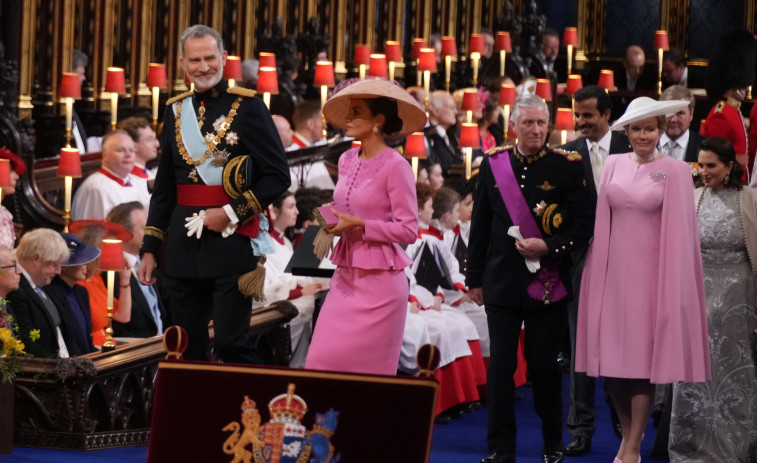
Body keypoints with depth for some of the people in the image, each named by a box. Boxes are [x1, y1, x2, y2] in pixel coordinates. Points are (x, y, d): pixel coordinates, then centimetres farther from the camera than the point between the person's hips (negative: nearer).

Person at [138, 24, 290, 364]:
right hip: (184, 245, 5)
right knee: (187, 349, 7)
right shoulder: (177, 111, 13)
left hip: (231, 243, -5)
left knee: (230, 343, -10)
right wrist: (150, 249, 15)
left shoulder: (247, 107, -3)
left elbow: (278, 176, -6)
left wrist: (232, 212, -13)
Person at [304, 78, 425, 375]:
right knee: (322, 361, 0)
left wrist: (358, 225, -17)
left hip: (379, 282, -7)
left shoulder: (394, 166, -11)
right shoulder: (347, 161, 11)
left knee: (367, 367, -3)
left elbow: (408, 230, -12)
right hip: (346, 278, 7)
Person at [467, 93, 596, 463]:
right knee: (500, 366, -1)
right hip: (502, 281, 2)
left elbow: (584, 223, -4)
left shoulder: (567, 165, -3)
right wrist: (475, 278, 11)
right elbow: (480, 226, 10)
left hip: (547, 281, -2)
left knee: (543, 364, 5)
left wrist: (548, 248, -17)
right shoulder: (493, 165, 5)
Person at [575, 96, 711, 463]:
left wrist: (673, 284, -7)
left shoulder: (675, 171, -3)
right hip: (614, 271, 3)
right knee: (612, 354, 4)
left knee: (643, 356, -2)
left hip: (651, 274, -3)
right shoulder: (613, 165, 7)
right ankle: (629, 431, 24)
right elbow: (602, 222, 9)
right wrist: (601, 272, 4)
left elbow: (679, 232, -4)